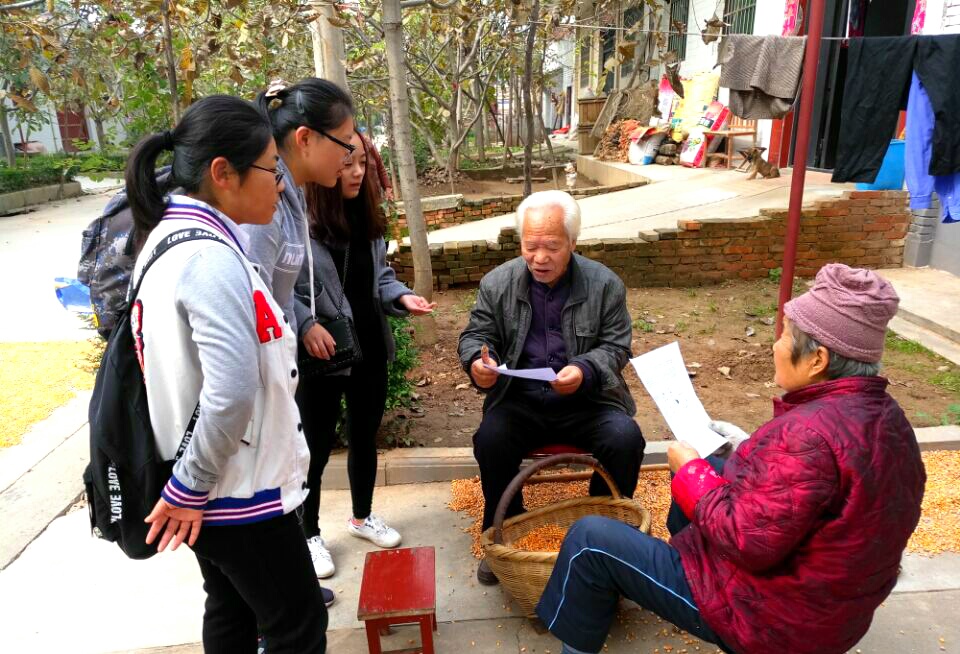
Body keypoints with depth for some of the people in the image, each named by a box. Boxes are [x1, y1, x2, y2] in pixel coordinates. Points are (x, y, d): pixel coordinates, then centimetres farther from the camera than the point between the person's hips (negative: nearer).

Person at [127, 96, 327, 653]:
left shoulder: (168, 236, 5)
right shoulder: (211, 257, -25)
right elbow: (232, 392, -34)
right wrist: (190, 488, -20)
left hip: (207, 484, 10)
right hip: (237, 488, -10)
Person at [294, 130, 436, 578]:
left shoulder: (367, 216, 5)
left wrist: (402, 297, -4)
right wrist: (305, 324, -28)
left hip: (371, 348, 7)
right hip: (320, 355, -7)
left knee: (365, 438, 21)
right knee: (315, 447, 9)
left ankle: (362, 517, 43)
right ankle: (308, 536, 30)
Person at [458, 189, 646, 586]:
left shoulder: (605, 284, -2)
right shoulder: (497, 283, 1)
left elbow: (616, 347, -1)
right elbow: (475, 335, 7)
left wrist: (584, 371, -23)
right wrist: (478, 361, -19)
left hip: (586, 399, 0)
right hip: (520, 401, 1)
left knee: (625, 438, -26)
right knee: (491, 438, -28)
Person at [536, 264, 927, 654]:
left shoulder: (809, 432, -34)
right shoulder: (884, 414, -2)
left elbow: (745, 541, -30)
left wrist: (689, 470, -17)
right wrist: (754, 450, 7)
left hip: (768, 616, -9)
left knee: (590, 539, -4)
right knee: (705, 470, 25)